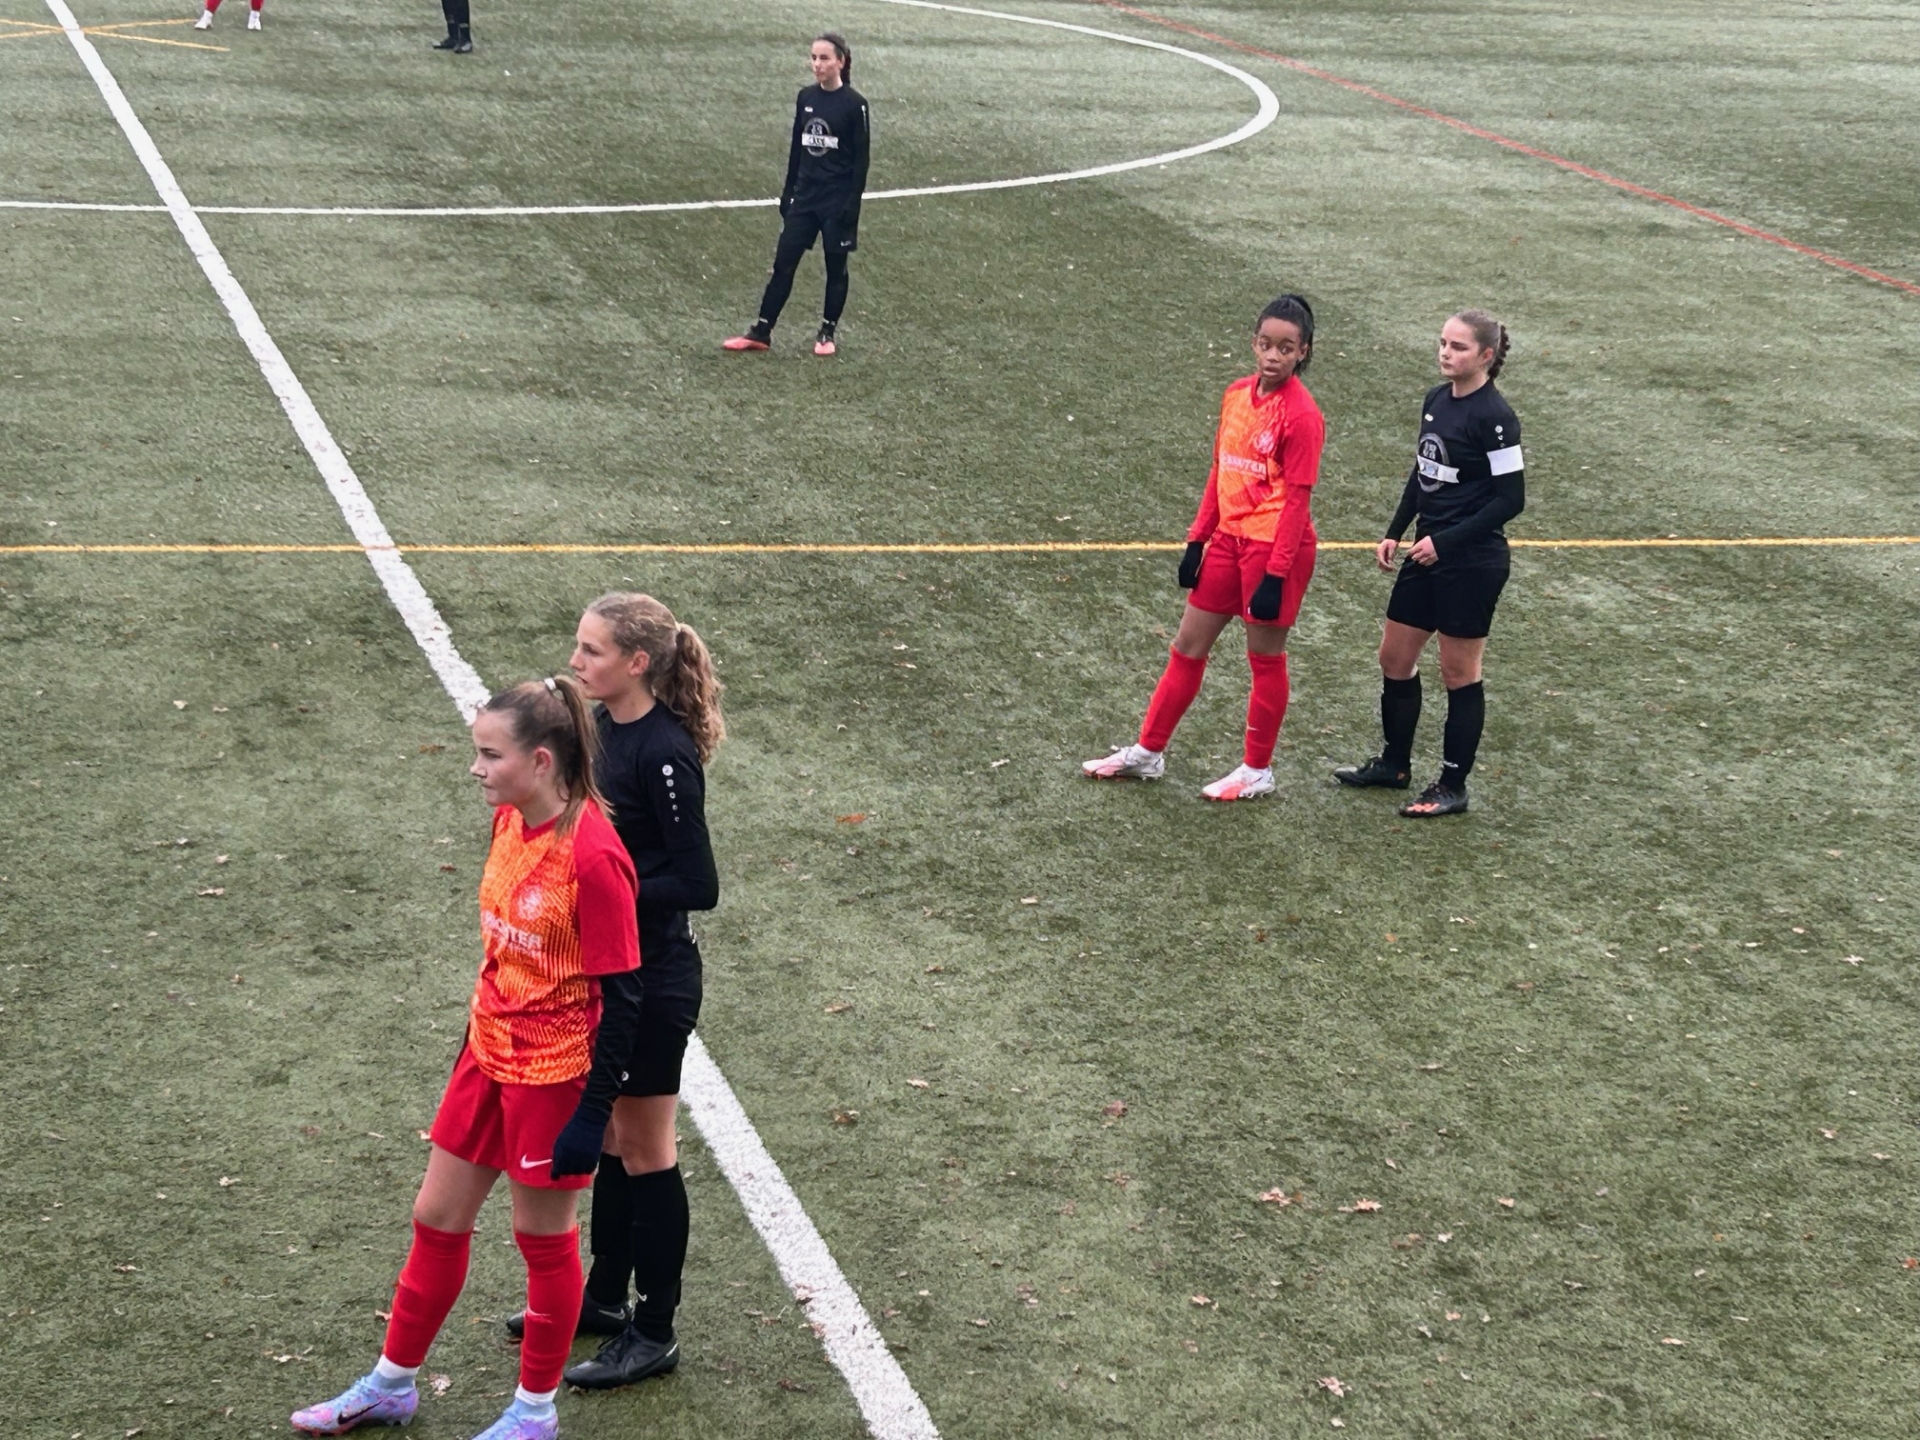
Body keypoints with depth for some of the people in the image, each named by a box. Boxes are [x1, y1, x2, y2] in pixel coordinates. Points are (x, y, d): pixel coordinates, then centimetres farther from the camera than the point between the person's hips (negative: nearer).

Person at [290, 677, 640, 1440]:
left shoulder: (593, 857, -25)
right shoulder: (509, 822, -1)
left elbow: (621, 997, -20)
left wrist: (591, 1115, -18)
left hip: (552, 1076, -8)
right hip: (488, 1056, 8)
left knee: (544, 1234, 10)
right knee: (437, 1218, 18)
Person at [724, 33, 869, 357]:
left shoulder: (854, 104, -10)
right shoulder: (806, 98, 4)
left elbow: (861, 159, -9)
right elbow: (796, 149, 12)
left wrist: (853, 204, -13)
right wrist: (788, 193, 10)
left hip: (837, 201, -5)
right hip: (804, 197, 5)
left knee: (835, 267, 8)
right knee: (783, 263, 4)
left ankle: (828, 333, 20)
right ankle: (761, 331, 9)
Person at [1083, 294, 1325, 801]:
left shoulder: (1301, 415, -16)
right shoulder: (1236, 395, 5)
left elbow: (1297, 501, -16)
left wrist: (1274, 576, -18)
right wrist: (1198, 539, 11)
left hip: (1275, 548, -7)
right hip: (1229, 538, 7)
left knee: (1265, 657, 6)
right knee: (1188, 645, 14)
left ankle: (1258, 771, 21)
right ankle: (1148, 753, 25)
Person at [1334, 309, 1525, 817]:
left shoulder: (1493, 416, -18)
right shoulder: (1436, 400, 6)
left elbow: (1510, 498, -17)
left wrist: (1443, 542, -19)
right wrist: (1395, 533, 10)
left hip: (1471, 563, -8)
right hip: (1428, 555, 8)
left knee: (1459, 673, 4)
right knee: (1394, 658, 15)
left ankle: (1453, 786, 16)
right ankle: (1394, 763, 32)